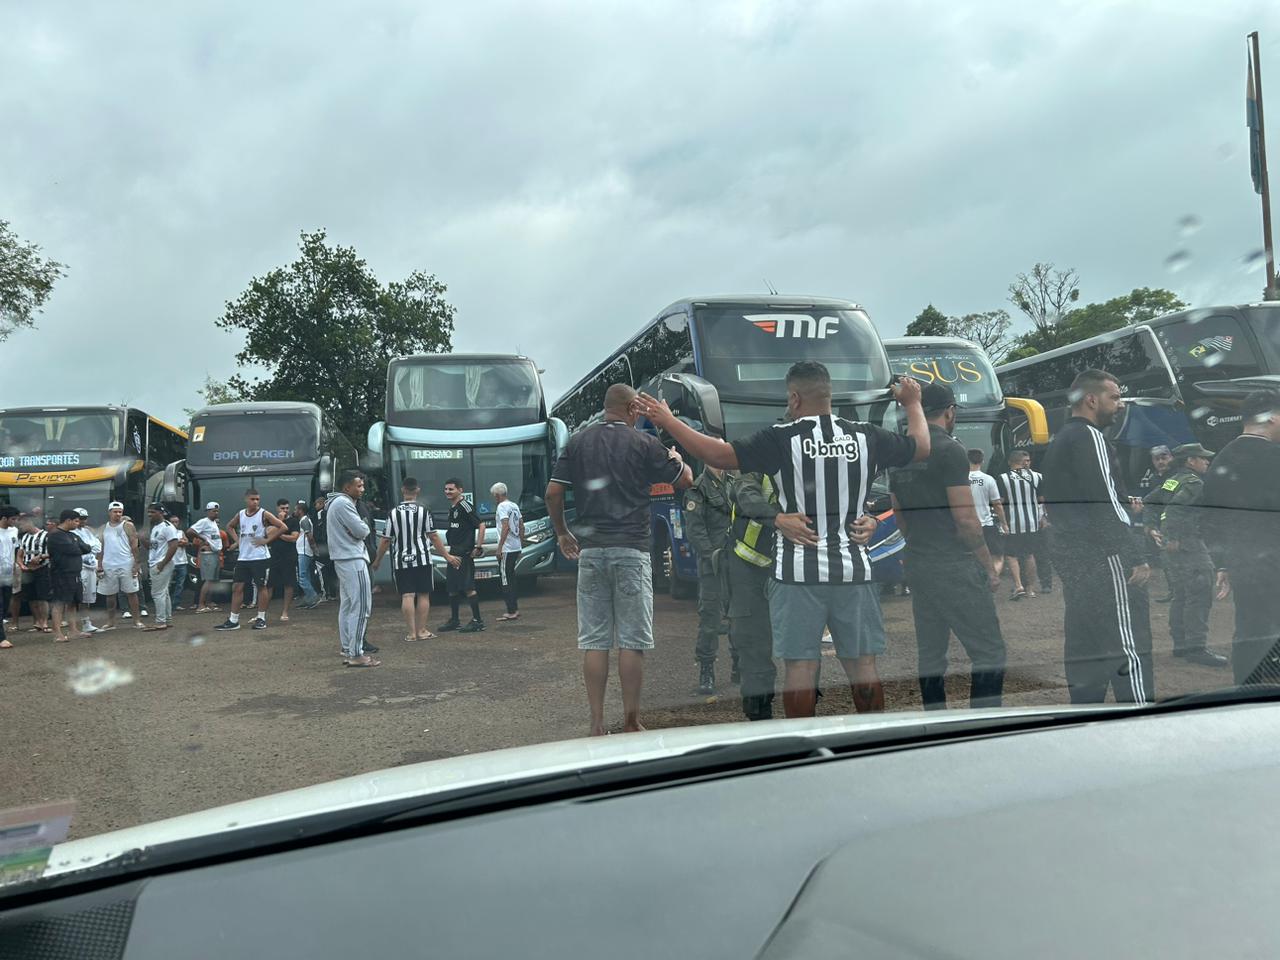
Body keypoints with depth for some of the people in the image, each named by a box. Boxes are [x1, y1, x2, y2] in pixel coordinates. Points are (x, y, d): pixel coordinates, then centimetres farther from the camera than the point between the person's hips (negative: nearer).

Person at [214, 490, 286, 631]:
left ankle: (261, 618, 10)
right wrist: (236, 539, 10)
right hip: (243, 556, 5)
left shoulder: (264, 514, -7)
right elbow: (229, 526, 27)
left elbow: (282, 527, -11)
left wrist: (266, 540, -12)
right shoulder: (240, 514, 8)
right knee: (237, 587, 4)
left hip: (259, 557, -5)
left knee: (261, 586, 1)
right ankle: (233, 620, 10)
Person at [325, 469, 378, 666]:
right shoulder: (343, 503, -15)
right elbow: (362, 530, -17)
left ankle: (348, 651, 18)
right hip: (353, 560, -11)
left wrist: (360, 529, 2)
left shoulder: (336, 503, 19)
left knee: (347, 606, 13)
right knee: (361, 607, -10)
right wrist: (365, 527, 4)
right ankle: (356, 655, -10)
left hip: (343, 560, 11)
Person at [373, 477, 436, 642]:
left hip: (401, 561, 1)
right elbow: (433, 536, -1)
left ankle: (411, 633, -1)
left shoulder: (393, 513, 0)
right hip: (422, 559, -1)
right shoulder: (424, 511, -3)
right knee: (423, 594, 7)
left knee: (407, 596, 0)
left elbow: (386, 540, 1)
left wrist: (377, 560, 14)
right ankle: (422, 630, 9)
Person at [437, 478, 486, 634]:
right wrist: (450, 554, 19)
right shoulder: (452, 508, 16)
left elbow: (481, 525, -16)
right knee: (452, 588, 13)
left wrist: (478, 547, -17)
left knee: (468, 587, -9)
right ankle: (454, 620, 24)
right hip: (453, 553, 9)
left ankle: (477, 620, -5)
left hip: (465, 554, -9)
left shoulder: (465, 506, -12)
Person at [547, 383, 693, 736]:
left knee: (593, 641, 6)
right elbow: (685, 480, 6)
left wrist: (562, 533, 18)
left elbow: (552, 493, 4)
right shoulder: (644, 443, -2)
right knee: (632, 641, 3)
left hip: (590, 550, 3)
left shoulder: (578, 441, 7)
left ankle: (597, 725, 8)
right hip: (632, 550, -3)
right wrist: (675, 457, 27)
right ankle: (630, 723, 7)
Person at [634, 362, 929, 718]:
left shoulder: (781, 439, -9)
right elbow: (921, 447, 19)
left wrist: (668, 421, -3)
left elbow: (719, 454, -13)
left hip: (799, 572, -3)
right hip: (853, 569, 4)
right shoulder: (867, 437, 3)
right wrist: (912, 403, 38)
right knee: (863, 663, 12)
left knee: (799, 665, 3)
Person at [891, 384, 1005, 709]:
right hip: (955, 567, -8)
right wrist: (990, 566, -5)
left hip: (917, 568, 8)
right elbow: (965, 518, -14)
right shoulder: (950, 450, -10)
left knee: (931, 655, 12)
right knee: (989, 652, -3)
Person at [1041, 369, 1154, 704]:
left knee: (1083, 648, 12)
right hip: (1104, 562, -10)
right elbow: (1106, 504, -17)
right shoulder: (1090, 438, -10)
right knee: (1130, 650, -9)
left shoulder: (1059, 441, 20)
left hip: (1071, 560, 10)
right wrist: (1137, 559, -15)